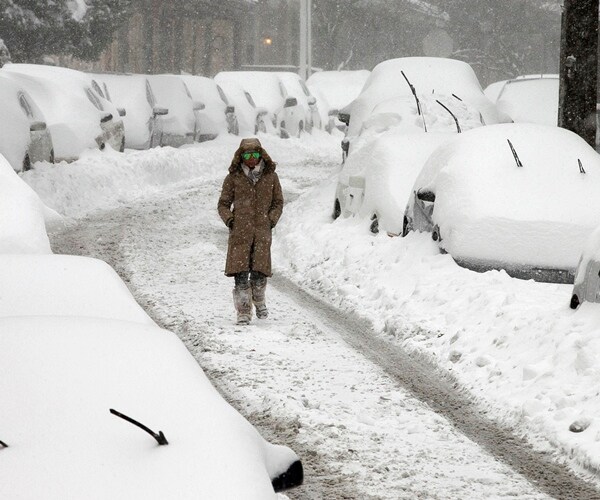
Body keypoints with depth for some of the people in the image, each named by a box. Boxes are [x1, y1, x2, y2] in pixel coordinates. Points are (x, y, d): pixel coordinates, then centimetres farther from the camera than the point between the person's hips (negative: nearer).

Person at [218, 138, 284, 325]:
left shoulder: (270, 177, 7)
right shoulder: (233, 178, 4)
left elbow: (278, 202, 15)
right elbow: (223, 204, 11)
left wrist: (271, 220, 0)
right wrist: (229, 219, -6)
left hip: (262, 231, 1)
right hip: (240, 232, -1)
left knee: (260, 271, -4)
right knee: (240, 272, -7)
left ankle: (259, 301, 24)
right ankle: (243, 311, 0)